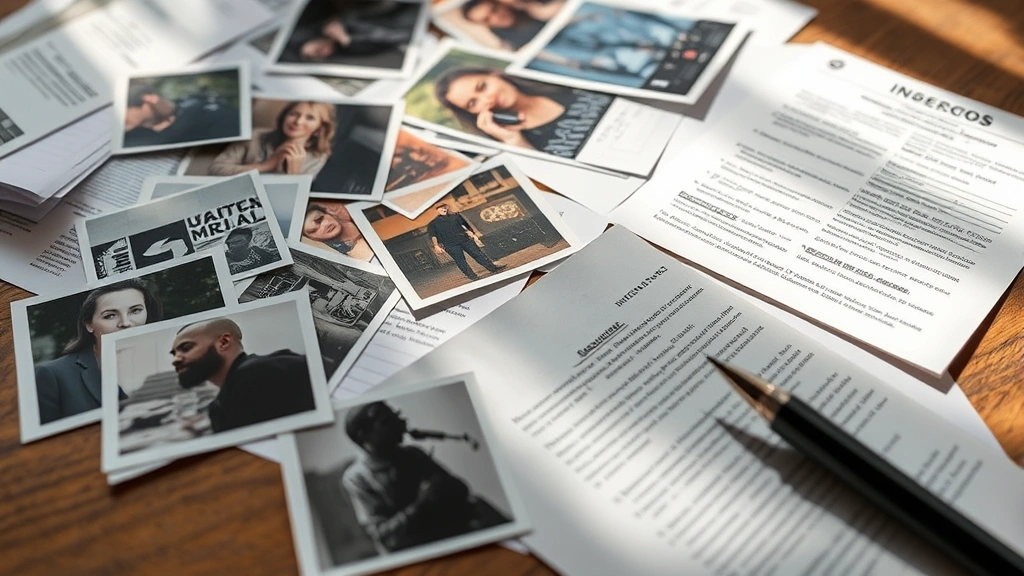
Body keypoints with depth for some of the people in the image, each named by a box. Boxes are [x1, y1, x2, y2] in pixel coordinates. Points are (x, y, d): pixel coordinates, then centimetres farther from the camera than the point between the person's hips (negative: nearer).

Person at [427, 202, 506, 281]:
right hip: (451, 245, -3)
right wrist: (436, 246, -17)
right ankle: (473, 276, -3)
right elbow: (433, 236, -3)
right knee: (460, 261, -7)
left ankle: (493, 268, 3)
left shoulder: (455, 216, 19)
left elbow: (466, 225, 23)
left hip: (465, 239, 3)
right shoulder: (433, 224, 7)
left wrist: (474, 234, 19)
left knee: (478, 254, 1)